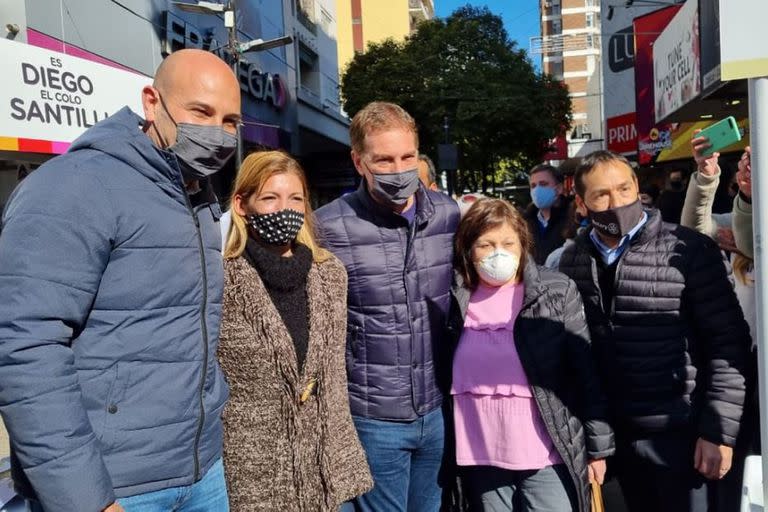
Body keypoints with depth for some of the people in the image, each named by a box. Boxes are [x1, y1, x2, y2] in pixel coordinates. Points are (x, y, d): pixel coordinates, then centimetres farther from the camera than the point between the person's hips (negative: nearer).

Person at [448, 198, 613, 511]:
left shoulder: (557, 292, -6)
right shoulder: (454, 301, -1)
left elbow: (586, 374, -4)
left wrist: (598, 446, -2)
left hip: (546, 459, -2)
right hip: (480, 461, 2)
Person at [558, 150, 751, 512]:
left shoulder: (687, 250, -12)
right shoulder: (572, 262, -2)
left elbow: (728, 342, -11)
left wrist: (719, 429, -12)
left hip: (679, 430, -4)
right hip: (616, 431, 4)